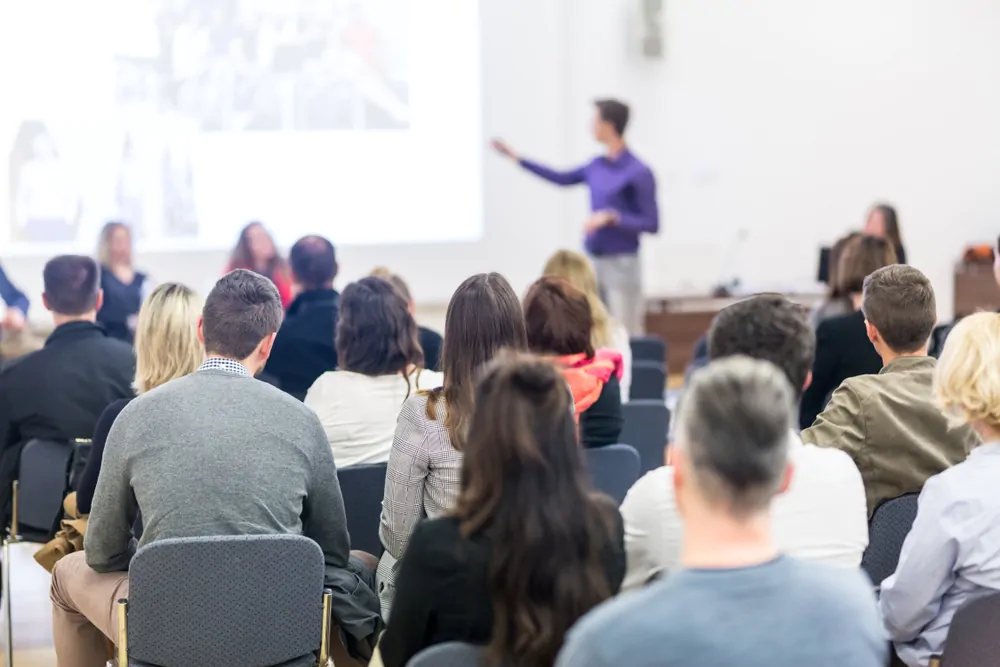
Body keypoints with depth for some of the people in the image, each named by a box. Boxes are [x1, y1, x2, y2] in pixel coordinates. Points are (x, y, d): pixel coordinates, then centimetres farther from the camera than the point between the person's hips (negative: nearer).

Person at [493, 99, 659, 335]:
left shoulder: (639, 173, -13)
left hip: (622, 265, -7)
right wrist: (517, 158, 26)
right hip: (593, 262, 7)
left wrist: (612, 218, -21)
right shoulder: (597, 166, 8)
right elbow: (562, 178, 24)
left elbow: (652, 224, -12)